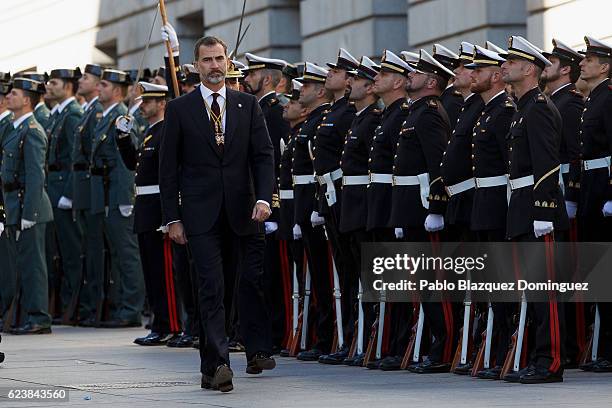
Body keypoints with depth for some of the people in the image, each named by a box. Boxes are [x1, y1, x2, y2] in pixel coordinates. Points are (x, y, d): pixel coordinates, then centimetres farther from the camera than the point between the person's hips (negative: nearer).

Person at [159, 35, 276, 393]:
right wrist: (172, 218, -1)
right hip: (202, 213, -2)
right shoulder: (180, 109, 3)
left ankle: (258, 350, 24)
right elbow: (169, 167, 4)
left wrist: (264, 199, -10)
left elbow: (264, 155, 4)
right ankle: (216, 365, -11)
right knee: (212, 289, -8)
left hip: (243, 209, 2)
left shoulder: (248, 105, 8)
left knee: (254, 279, 5)